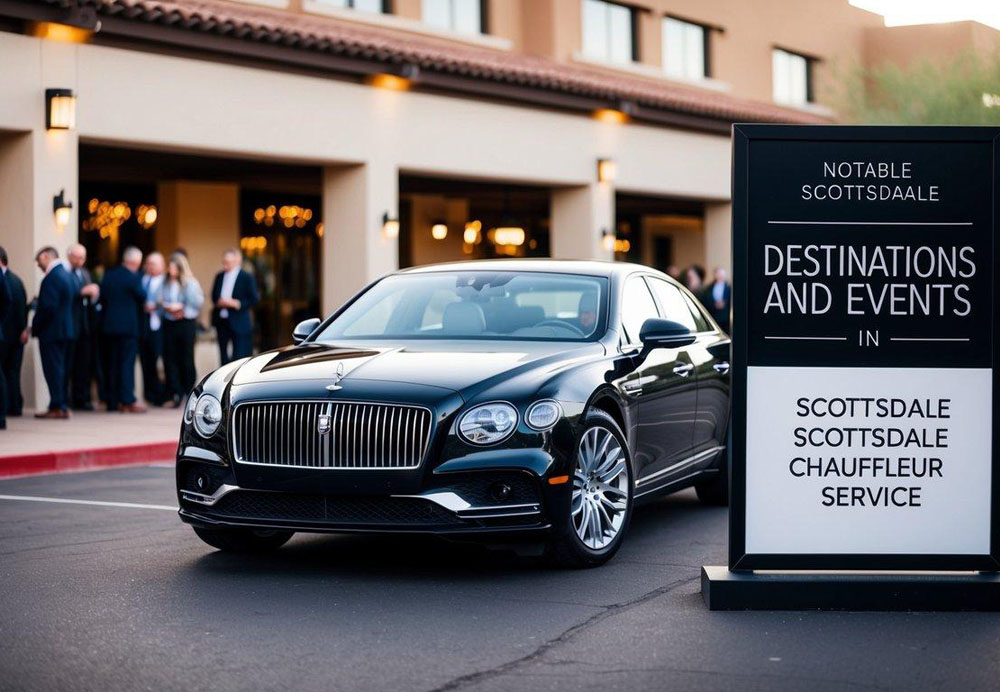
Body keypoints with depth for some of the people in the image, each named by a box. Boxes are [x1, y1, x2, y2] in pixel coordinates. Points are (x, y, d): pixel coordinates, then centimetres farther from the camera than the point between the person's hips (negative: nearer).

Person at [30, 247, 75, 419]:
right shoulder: (65, 274, 12)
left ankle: (56, 407, -4)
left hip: (51, 331, -9)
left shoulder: (52, 277, -18)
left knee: (53, 368, -5)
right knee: (59, 369, 13)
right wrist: (38, 304, 14)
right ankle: (62, 406, 15)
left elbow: (48, 307, -23)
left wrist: (35, 327, -12)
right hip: (64, 329, 9)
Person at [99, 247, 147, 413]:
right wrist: (142, 307, 14)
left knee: (112, 363, 11)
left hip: (108, 325, 6)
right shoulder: (133, 277, -12)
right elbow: (142, 299, -5)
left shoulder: (108, 276, 6)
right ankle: (128, 401, -9)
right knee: (127, 363, -4)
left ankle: (113, 401, 12)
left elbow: (102, 298, 9)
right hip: (128, 325, -6)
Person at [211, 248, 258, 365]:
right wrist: (218, 302, -6)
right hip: (222, 323, 5)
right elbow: (214, 297, 17)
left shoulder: (246, 278, -5)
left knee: (239, 356, -6)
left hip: (239, 323, -5)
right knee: (224, 356, 9)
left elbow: (254, 299, -8)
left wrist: (236, 303, -17)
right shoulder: (219, 276, 11)